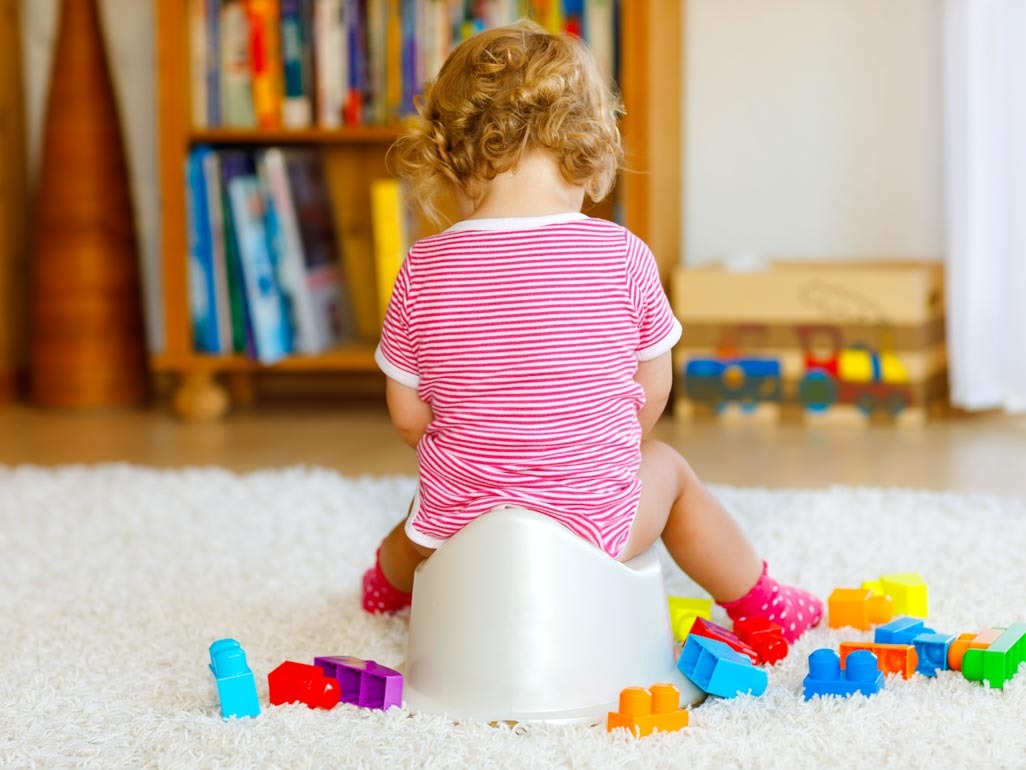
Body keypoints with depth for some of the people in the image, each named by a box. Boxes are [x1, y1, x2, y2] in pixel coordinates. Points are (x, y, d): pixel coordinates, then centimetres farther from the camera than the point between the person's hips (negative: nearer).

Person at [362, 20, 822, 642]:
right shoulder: (623, 257, -13)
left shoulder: (424, 270, -11)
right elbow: (653, 392, -1)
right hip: (594, 526, -1)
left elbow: (407, 415, -1)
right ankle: (759, 602, 44)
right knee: (667, 468, 30)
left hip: (457, 527, 1)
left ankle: (391, 576, 66)